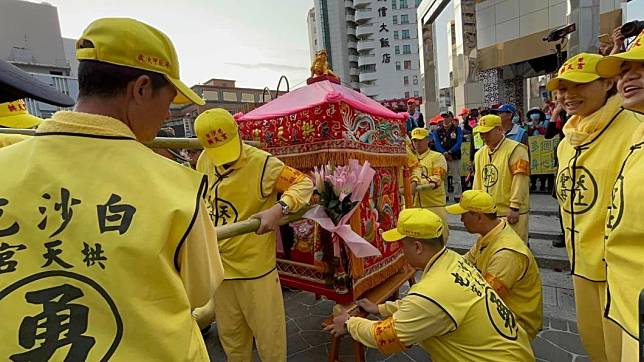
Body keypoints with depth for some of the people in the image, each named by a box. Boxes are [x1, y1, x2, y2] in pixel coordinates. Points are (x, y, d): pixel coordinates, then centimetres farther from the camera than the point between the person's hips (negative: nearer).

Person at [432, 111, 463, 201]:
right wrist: (444, 153, -19)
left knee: (456, 179, 2)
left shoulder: (457, 130, 4)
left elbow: (458, 143, -7)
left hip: (455, 157, -2)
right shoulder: (438, 131, 8)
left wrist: (450, 152, -18)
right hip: (442, 157, 2)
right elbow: (437, 144, -4)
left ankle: (457, 196, 9)